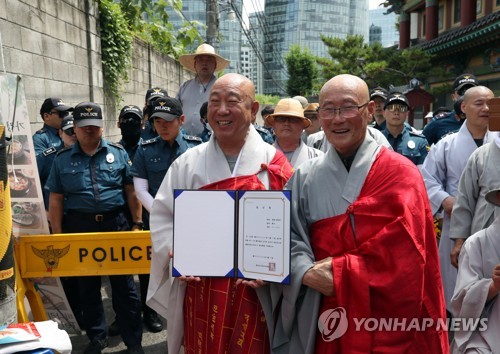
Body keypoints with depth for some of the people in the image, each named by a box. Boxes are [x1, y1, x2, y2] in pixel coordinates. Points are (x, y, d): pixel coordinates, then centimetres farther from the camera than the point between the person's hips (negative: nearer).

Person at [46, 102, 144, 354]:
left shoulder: (118, 153, 4)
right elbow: (56, 201, 5)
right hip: (79, 228, 1)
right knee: (87, 287, 13)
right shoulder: (62, 160, 5)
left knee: (124, 286, 5)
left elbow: (131, 191, 4)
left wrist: (136, 224, 0)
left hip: (115, 224, -1)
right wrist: (58, 236, 1)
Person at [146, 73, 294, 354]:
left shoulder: (274, 165, -3)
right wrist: (176, 255, -11)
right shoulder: (188, 163, 1)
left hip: (256, 294, -1)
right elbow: (163, 217, 4)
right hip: (202, 292, 1)